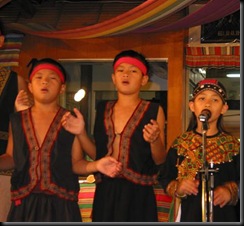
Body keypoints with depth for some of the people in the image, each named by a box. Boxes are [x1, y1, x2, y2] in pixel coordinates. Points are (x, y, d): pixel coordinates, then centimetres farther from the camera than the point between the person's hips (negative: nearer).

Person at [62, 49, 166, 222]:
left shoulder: (153, 111, -1)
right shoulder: (103, 109, 10)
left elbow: (160, 160, -1)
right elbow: (98, 153, 12)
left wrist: (154, 140, -19)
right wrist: (81, 133, 0)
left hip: (137, 194, -3)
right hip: (105, 192, 3)